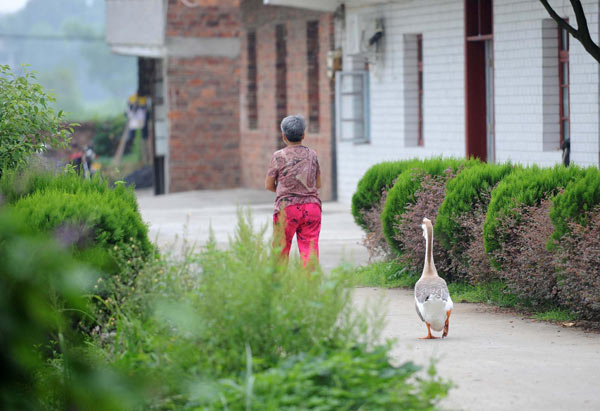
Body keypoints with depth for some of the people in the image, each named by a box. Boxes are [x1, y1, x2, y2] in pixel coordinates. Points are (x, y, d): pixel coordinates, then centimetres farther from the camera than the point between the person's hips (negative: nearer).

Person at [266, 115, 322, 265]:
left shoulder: (279, 156, -4)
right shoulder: (312, 154, 5)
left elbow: (269, 185, 3)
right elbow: (318, 184, 13)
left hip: (287, 208, -2)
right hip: (312, 206, 2)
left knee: (282, 248, 8)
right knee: (310, 248, 0)